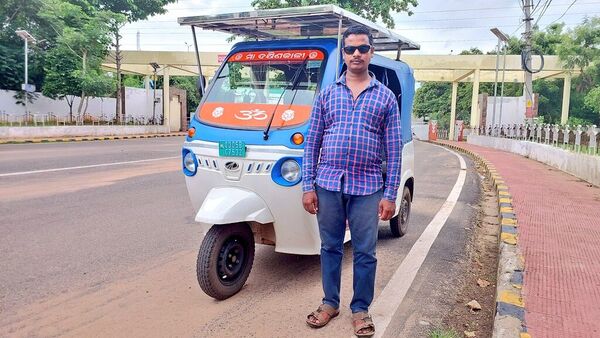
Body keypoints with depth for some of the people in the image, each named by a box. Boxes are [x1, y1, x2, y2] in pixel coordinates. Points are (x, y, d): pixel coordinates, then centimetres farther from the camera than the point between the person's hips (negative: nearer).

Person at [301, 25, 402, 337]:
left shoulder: (386, 97, 5)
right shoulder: (327, 94, 8)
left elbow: (394, 149, 3)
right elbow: (312, 142, 7)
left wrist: (390, 195, -3)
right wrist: (308, 186, 0)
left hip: (367, 187, -1)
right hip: (328, 184, 2)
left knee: (365, 253, 6)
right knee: (330, 248, 12)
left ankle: (360, 309, 24)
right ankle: (330, 303, 30)